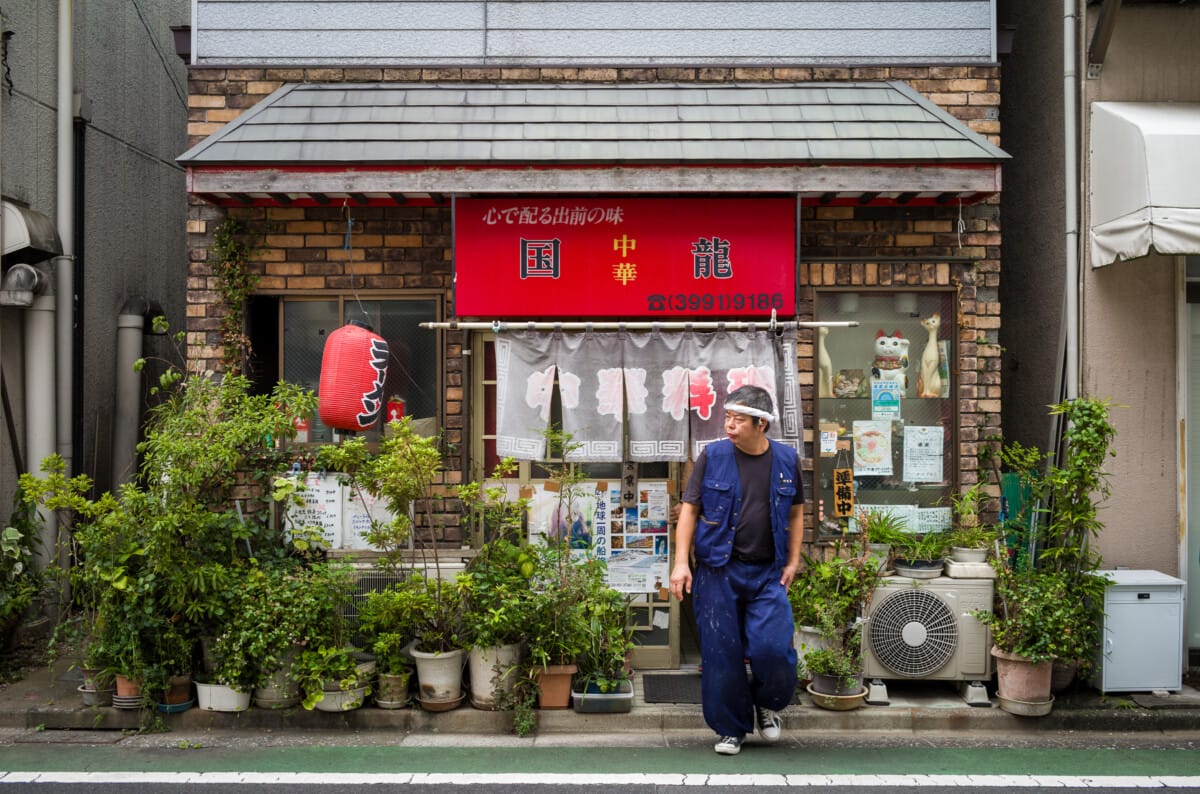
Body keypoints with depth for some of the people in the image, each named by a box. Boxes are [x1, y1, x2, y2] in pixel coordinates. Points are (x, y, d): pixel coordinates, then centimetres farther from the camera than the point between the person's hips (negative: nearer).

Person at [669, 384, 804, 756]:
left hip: (768, 573, 1)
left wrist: (793, 561, 6)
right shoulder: (713, 456, -1)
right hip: (718, 571, 0)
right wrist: (681, 562, -7)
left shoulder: (786, 460, 4)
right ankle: (730, 728, 19)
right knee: (721, 652, 2)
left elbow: (796, 512, 14)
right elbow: (689, 509, 1)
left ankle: (768, 704, 21)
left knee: (772, 646, -11)